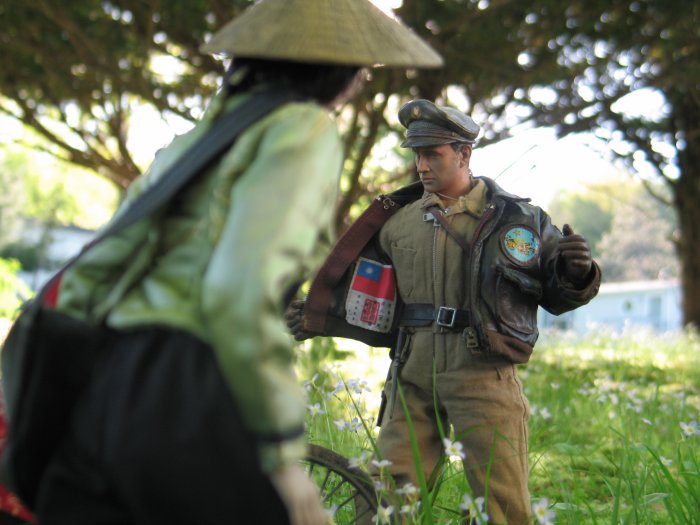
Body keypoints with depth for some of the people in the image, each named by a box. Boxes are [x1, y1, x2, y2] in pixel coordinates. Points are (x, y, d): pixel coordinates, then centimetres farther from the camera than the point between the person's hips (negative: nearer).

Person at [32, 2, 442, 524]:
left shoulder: (201, 134, 21)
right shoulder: (305, 130, -3)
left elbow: (88, 274, 18)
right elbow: (242, 291, -18)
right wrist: (284, 455, -13)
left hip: (95, 396, 8)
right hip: (185, 400, -8)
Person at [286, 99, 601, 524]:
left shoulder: (516, 217, 5)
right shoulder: (398, 221, 12)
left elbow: (557, 296, 8)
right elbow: (370, 296, 19)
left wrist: (579, 273, -13)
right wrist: (313, 317, 8)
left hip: (482, 377, -3)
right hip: (413, 377, 3)